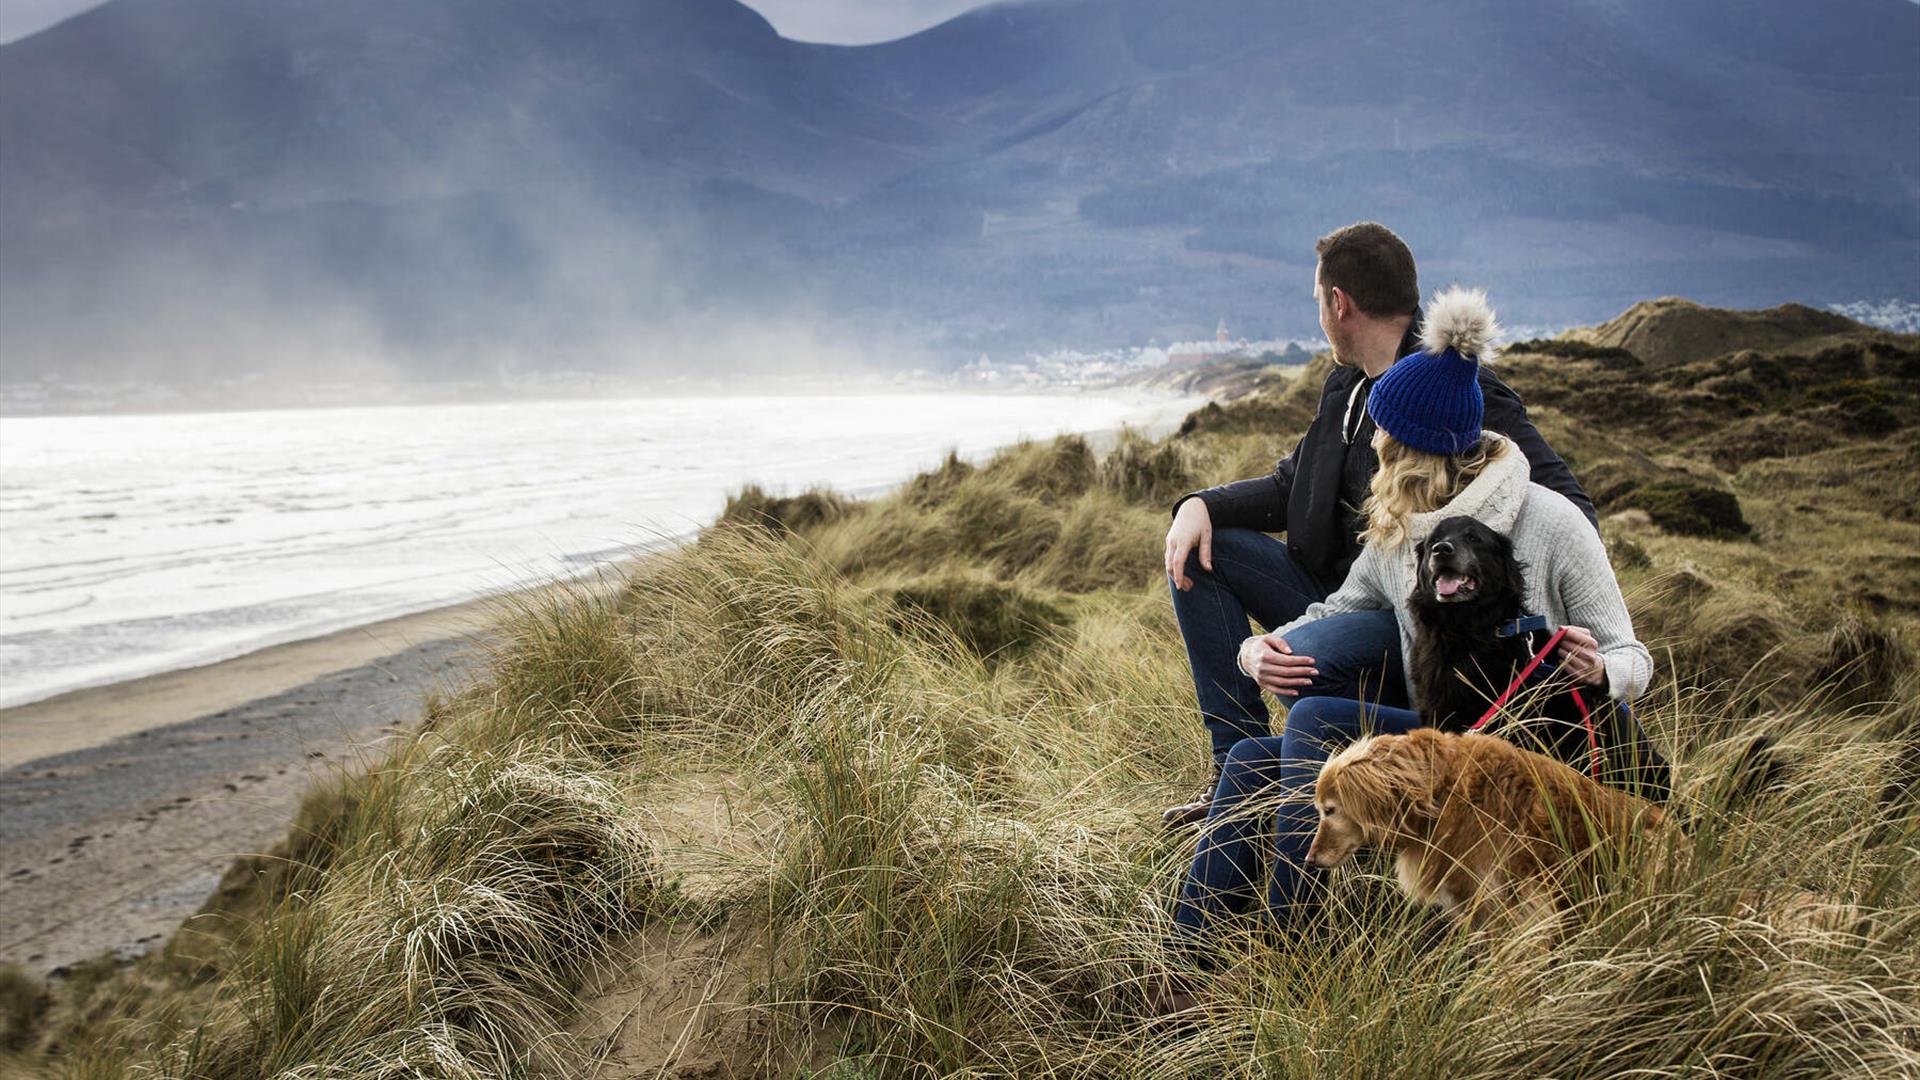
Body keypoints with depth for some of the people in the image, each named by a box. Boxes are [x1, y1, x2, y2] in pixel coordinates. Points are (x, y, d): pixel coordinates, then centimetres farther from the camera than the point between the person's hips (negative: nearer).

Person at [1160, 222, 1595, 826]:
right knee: (1198, 553, -1)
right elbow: (1290, 487, 18)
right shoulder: (1346, 386, 10)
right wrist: (1202, 505, -2)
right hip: (1337, 591, 9)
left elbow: (1566, 509, -23)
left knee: (1303, 663, -35)